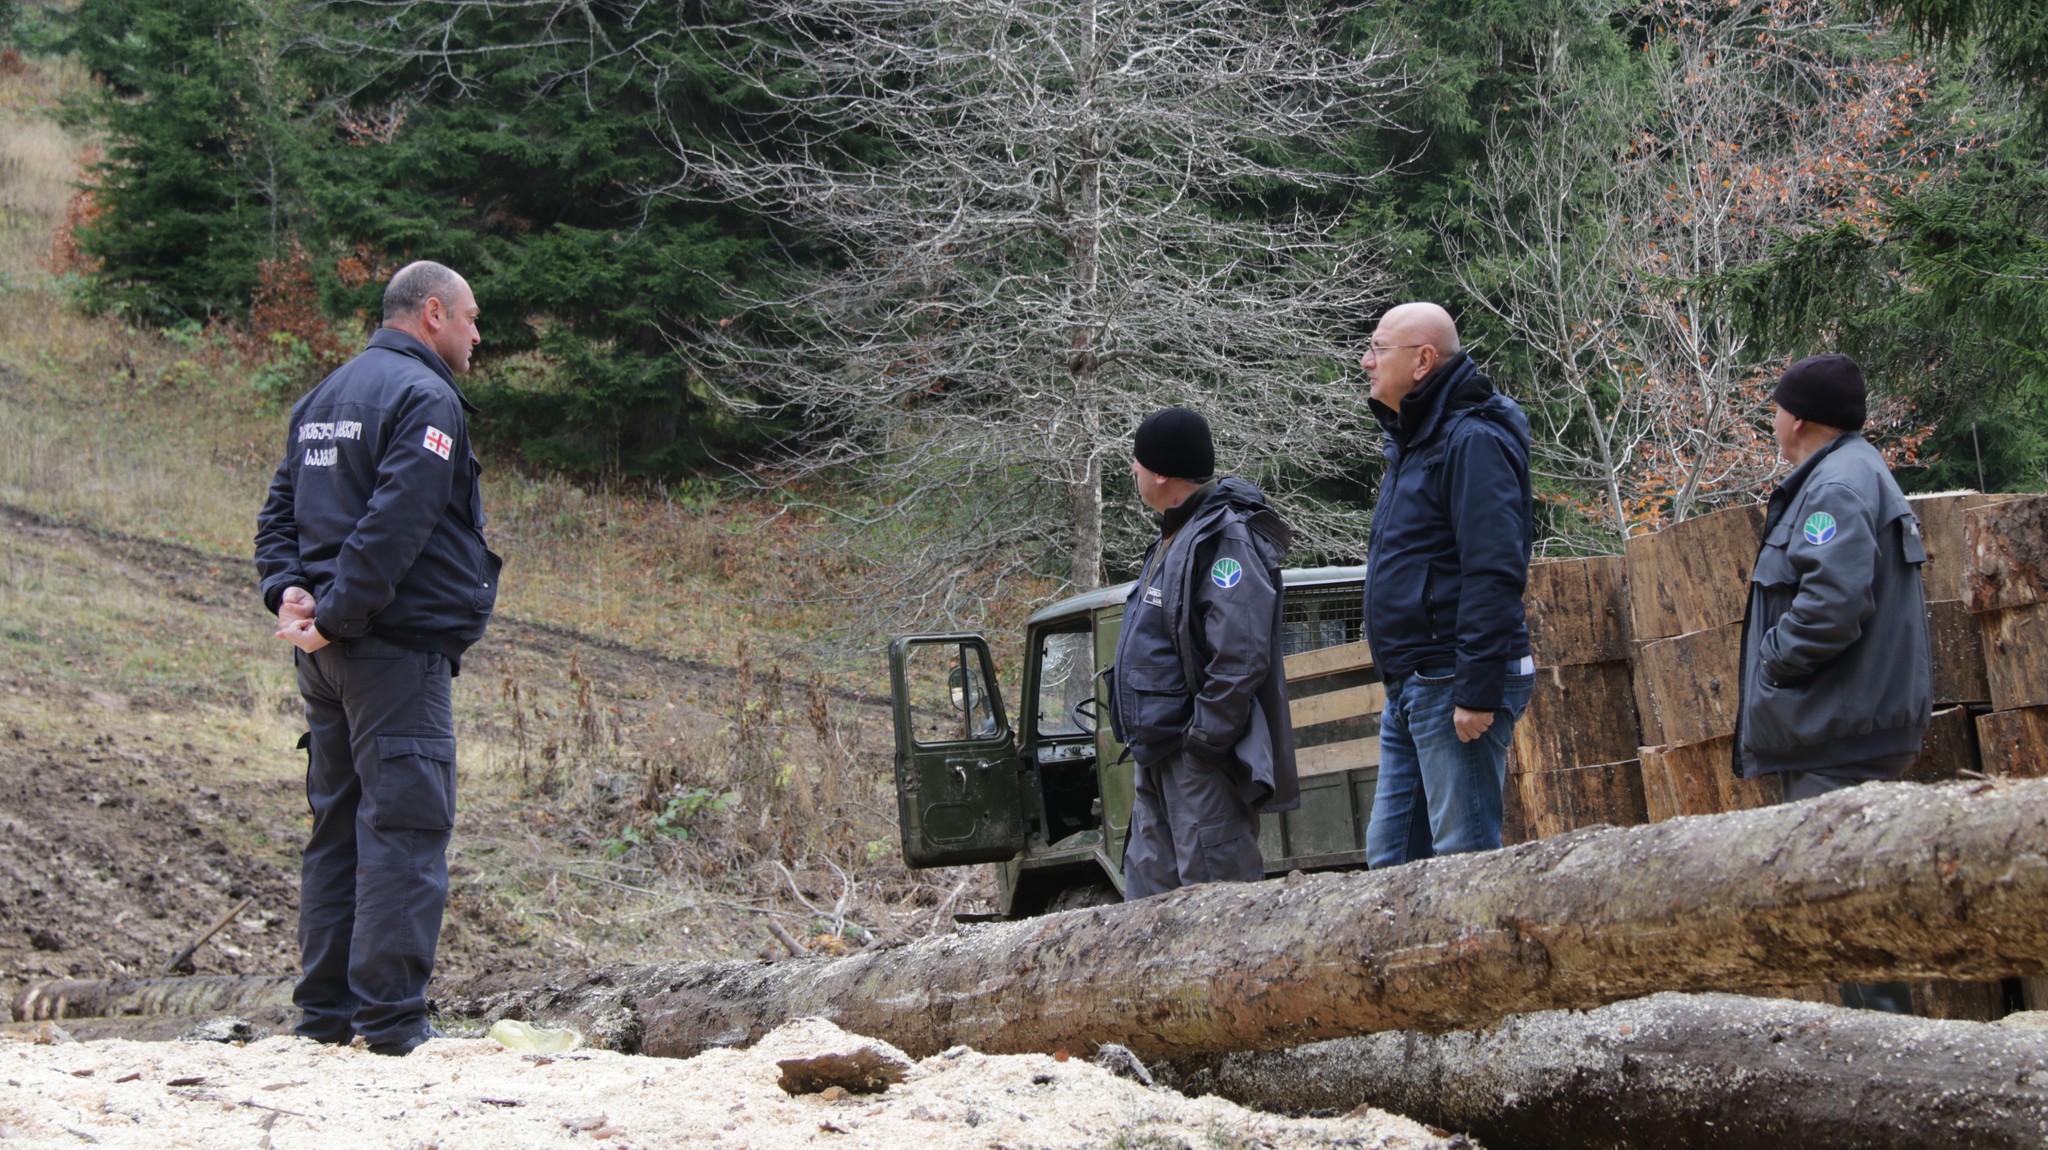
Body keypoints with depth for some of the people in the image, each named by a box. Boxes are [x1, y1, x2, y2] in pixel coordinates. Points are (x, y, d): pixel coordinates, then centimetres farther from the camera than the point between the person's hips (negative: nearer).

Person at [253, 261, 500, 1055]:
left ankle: (326, 1014, 14)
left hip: (329, 656, 9)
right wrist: (336, 617, -19)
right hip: (397, 646, -9)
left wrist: (289, 590, 2)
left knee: (338, 826, 13)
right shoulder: (425, 399, -10)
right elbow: (394, 523, -21)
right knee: (404, 826, -9)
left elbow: (281, 508, 16)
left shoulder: (326, 396, 19)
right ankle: (391, 1020, -12)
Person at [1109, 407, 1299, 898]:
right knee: (1148, 890, 14)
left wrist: (1202, 742, -23)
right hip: (1161, 759, 11)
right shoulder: (1175, 535, 17)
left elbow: (1241, 656, -24)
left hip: (1201, 764, -11)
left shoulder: (1225, 540, -16)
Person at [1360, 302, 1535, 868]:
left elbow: (1494, 572, -21)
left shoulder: (1472, 440, -13)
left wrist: (1477, 690, -24)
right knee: (1390, 856, 11)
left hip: (1454, 687, -10)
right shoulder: (1412, 442, 19)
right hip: (1409, 690, 10)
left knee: (1465, 857, -7)